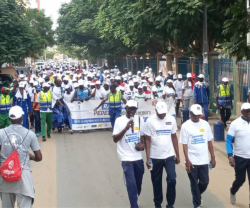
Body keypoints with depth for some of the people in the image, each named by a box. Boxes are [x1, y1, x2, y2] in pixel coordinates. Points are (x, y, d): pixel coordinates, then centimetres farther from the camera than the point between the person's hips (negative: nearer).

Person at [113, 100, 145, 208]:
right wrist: (126, 128, -22)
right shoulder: (119, 120, -8)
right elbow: (115, 139, -11)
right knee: (131, 184, -8)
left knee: (138, 184, 15)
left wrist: (143, 144, -7)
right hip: (126, 158, -4)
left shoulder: (140, 119, 3)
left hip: (138, 157, 4)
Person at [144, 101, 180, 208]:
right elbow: (148, 140, -5)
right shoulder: (150, 121, -8)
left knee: (172, 179, -9)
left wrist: (177, 155, 8)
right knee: (156, 182, 10)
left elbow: (174, 137, 8)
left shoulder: (171, 119, -1)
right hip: (155, 157, -1)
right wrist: (148, 158, -8)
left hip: (169, 156, 1)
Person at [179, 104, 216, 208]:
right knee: (194, 183, 7)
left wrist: (213, 157, 6)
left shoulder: (205, 124, 3)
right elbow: (185, 144, -8)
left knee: (205, 182, 8)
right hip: (192, 161, -3)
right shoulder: (185, 126, -7)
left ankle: (197, 196, 37)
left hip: (204, 160, 3)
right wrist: (187, 160, -14)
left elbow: (209, 142, 7)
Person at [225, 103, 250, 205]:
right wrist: (230, 156, -16)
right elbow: (228, 140, -8)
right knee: (240, 179, 11)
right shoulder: (235, 123, -9)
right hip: (239, 157, -2)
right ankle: (232, 191, 44)